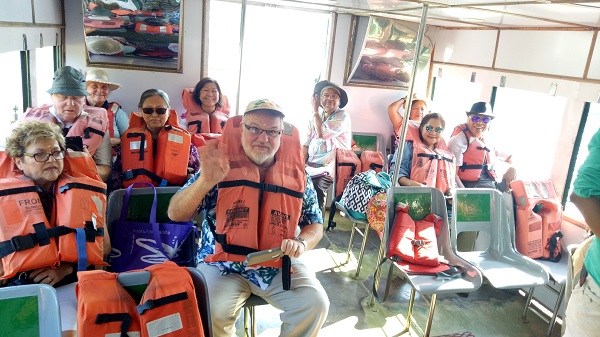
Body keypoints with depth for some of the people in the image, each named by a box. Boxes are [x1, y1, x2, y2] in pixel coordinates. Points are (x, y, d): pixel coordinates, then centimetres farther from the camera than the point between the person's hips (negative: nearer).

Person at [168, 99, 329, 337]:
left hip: (279, 266, 2)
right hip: (223, 264, -2)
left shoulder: (297, 174, 0)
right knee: (212, 312, -26)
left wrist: (301, 243, -14)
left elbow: (315, 225, 9)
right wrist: (206, 181, -27)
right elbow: (176, 214, -10)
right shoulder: (220, 166, -6)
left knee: (316, 304, -16)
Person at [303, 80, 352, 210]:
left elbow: (322, 134, -17)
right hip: (311, 167, 6)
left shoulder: (343, 116, -3)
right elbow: (306, 144, 11)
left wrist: (315, 110, -4)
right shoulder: (316, 117, 16)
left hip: (329, 169, -6)